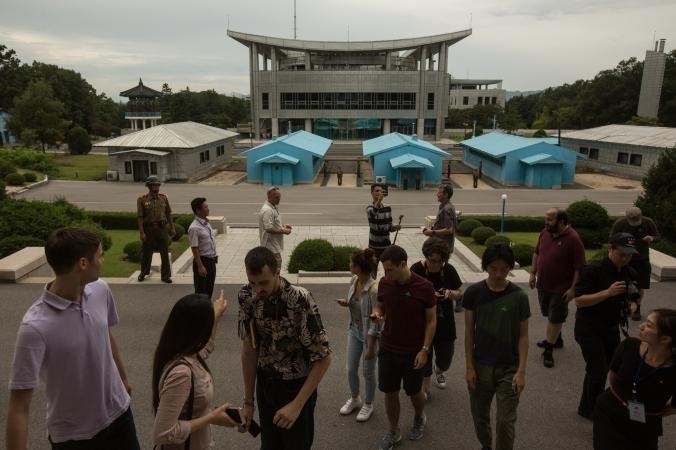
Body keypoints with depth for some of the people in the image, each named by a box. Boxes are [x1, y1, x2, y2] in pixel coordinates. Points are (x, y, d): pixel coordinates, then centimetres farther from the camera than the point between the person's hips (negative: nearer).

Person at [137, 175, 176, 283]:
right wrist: (142, 233, -12)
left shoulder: (163, 197, 3)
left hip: (162, 228, 2)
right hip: (148, 229, -2)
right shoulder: (142, 200, -7)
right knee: (146, 252, 12)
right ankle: (143, 272, 35)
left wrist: (172, 227, 7)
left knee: (165, 253, 5)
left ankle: (165, 275, 16)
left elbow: (168, 214, 9)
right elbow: (140, 217, -8)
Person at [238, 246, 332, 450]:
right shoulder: (246, 297, -14)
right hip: (265, 382, 4)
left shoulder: (300, 300, -30)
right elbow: (249, 347, -3)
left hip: (296, 385, -4)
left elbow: (323, 358, -25)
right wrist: (248, 401, -1)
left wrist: (297, 405, -27)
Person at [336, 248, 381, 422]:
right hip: (354, 330, 6)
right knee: (351, 369, 18)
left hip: (369, 334, -6)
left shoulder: (374, 290, -31)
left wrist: (370, 347, -18)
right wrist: (346, 303, -11)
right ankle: (355, 399, 44)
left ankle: (368, 404, 39)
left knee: (368, 372, 14)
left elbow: (375, 321, -23)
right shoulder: (354, 281, -8)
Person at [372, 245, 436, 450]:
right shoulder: (384, 283, -7)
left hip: (414, 352, -2)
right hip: (388, 349, 3)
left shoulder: (424, 287, -17)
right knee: (390, 392, 10)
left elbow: (431, 321, -9)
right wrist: (377, 313, -14)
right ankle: (393, 431, 32)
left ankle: (419, 418, 47)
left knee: (414, 391, 16)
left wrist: (424, 350, -13)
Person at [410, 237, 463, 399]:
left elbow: (460, 293, 3)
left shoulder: (449, 270, -6)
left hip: (445, 324, 3)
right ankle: (425, 389, 32)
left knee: (445, 359, 14)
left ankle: (439, 371, 50)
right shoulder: (416, 269, -15)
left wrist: (450, 293, -19)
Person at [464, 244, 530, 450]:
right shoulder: (473, 292, -8)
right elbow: (469, 332, -3)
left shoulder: (519, 296, -10)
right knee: (480, 417, 16)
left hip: (509, 369, -1)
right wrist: (470, 367, -4)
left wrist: (521, 371, -10)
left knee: (505, 422, -1)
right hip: (481, 366, 2)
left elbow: (523, 336, -4)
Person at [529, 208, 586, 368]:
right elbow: (536, 253, 13)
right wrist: (533, 274, 10)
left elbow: (579, 267, -19)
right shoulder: (545, 233, 0)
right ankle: (556, 339, 42)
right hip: (543, 284, 7)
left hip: (560, 288, -6)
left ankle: (548, 350, 14)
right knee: (550, 315, 21)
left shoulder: (573, 239, -21)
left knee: (555, 319, 4)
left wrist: (573, 288, -19)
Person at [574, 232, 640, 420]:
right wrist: (608, 292, -32)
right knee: (598, 371, -6)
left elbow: (632, 299, 15)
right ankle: (589, 410, 17)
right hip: (589, 329, -7)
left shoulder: (630, 274, 1)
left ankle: (588, 407, 31)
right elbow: (579, 300, -23)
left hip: (611, 328, 7)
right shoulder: (592, 270, -19)